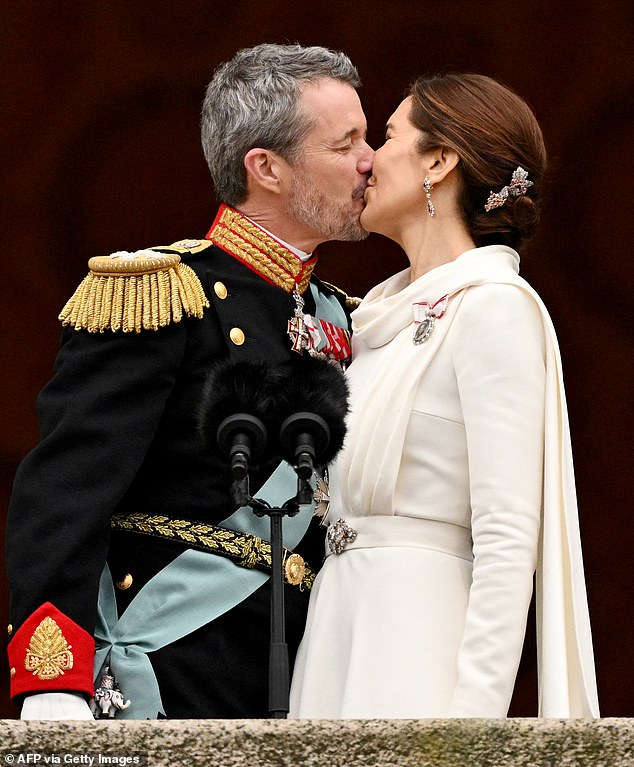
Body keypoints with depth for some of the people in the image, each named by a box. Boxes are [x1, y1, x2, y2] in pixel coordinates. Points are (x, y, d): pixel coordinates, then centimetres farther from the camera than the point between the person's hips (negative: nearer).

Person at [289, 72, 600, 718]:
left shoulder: (495, 308, -10)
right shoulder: (383, 308, 16)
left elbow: (508, 542, -17)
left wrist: (471, 713, -23)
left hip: (414, 640, -8)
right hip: (335, 630, 8)